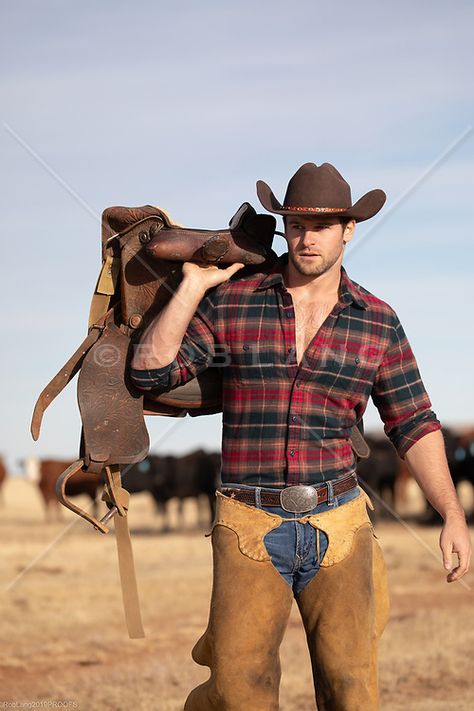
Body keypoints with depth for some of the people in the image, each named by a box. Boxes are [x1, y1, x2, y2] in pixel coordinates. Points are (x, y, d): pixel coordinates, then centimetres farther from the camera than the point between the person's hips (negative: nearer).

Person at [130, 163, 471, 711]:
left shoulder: (378, 323, 5)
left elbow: (413, 424, 9)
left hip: (338, 524, 1)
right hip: (251, 526, -1)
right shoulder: (231, 303, 2)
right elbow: (150, 370, -3)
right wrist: (192, 288, -7)